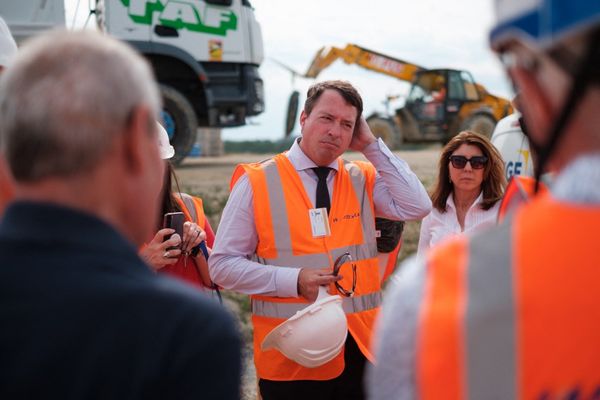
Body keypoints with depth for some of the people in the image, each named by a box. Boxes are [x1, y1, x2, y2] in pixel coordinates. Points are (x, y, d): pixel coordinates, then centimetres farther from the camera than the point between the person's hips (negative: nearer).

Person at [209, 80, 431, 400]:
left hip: (361, 349, 3)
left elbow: (417, 207, -8)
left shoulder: (363, 179, 7)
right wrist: (294, 280, -17)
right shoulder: (256, 183, -5)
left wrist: (372, 146, -5)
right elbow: (223, 265, -5)